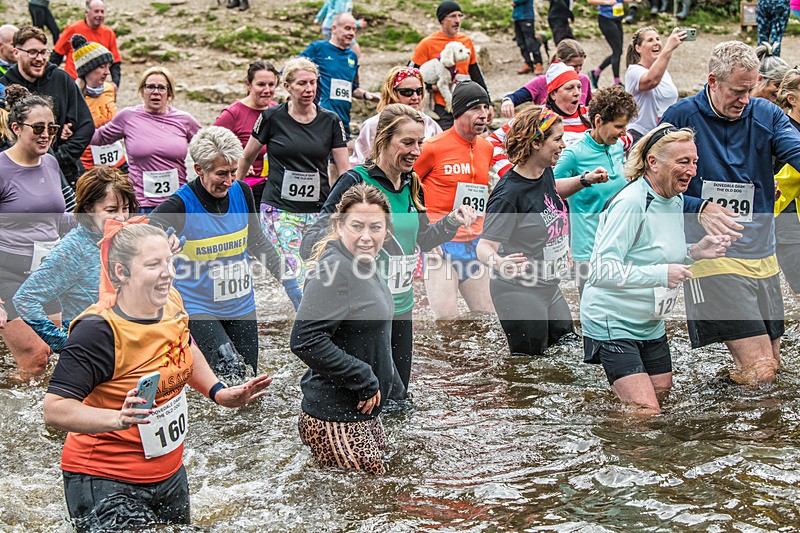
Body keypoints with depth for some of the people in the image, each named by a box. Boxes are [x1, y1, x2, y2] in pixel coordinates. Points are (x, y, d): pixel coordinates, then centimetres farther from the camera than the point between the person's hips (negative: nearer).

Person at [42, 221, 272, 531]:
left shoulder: (171, 303, -1)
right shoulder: (98, 331, -25)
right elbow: (54, 410, -27)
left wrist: (219, 392, 10)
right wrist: (118, 418, -40)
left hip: (169, 471, 8)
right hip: (106, 484, -8)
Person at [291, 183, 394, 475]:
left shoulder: (363, 267, 9)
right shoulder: (335, 269, -21)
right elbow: (305, 340, -29)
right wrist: (365, 381, -22)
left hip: (363, 413, 10)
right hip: (335, 421, -10)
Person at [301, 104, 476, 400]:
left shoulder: (412, 186, 5)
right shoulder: (356, 182, -16)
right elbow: (309, 245, -20)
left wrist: (452, 222, 4)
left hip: (400, 308, 7)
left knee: (398, 399, 15)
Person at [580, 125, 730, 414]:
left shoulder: (675, 199, 5)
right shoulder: (630, 203, -23)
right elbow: (602, 271, -28)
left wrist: (694, 252, -1)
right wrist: (661, 274, -30)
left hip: (651, 323, 9)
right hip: (613, 322, -9)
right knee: (645, 413, -11)